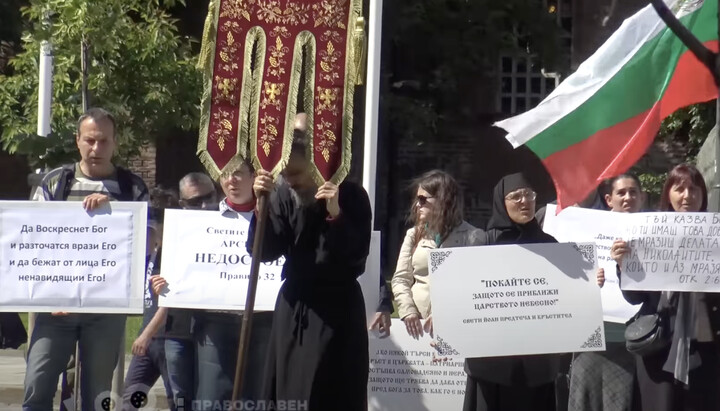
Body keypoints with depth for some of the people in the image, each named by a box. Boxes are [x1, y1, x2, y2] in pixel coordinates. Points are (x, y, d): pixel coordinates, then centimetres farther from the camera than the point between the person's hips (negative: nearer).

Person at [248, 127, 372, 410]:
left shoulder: (351, 195, -8)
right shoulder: (283, 196, 0)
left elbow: (358, 255, -14)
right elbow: (264, 252, -6)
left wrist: (335, 215, -26)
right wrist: (262, 206, -18)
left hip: (338, 308, -4)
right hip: (294, 307, 4)